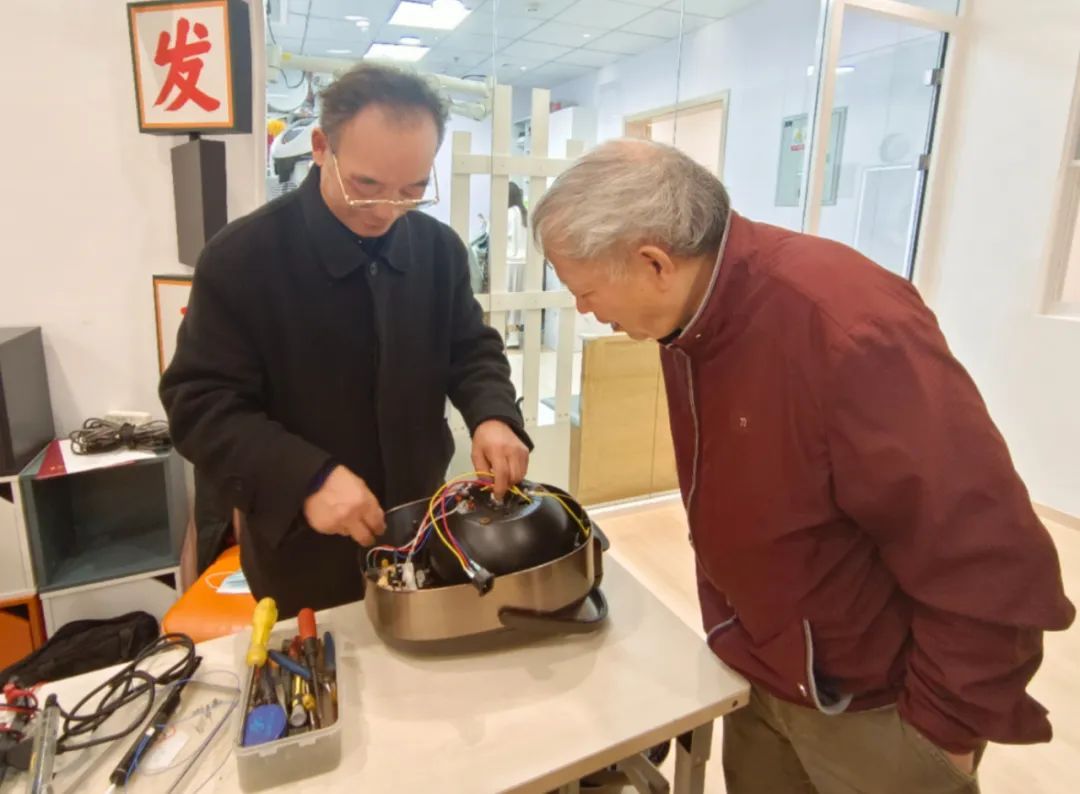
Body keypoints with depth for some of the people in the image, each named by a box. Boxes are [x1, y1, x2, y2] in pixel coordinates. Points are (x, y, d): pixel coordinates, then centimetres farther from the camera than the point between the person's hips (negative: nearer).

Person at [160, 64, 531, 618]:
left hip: (421, 526, 4)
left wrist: (493, 415, -18)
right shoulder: (240, 258, -17)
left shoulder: (440, 248, -4)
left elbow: (471, 350, 4)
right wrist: (307, 479, -31)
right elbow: (199, 403, -17)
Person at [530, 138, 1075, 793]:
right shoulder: (691, 311, -7)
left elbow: (989, 562, -25)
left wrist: (946, 723, -14)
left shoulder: (847, 327, -32)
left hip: (874, 706, -6)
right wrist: (729, 619, 14)